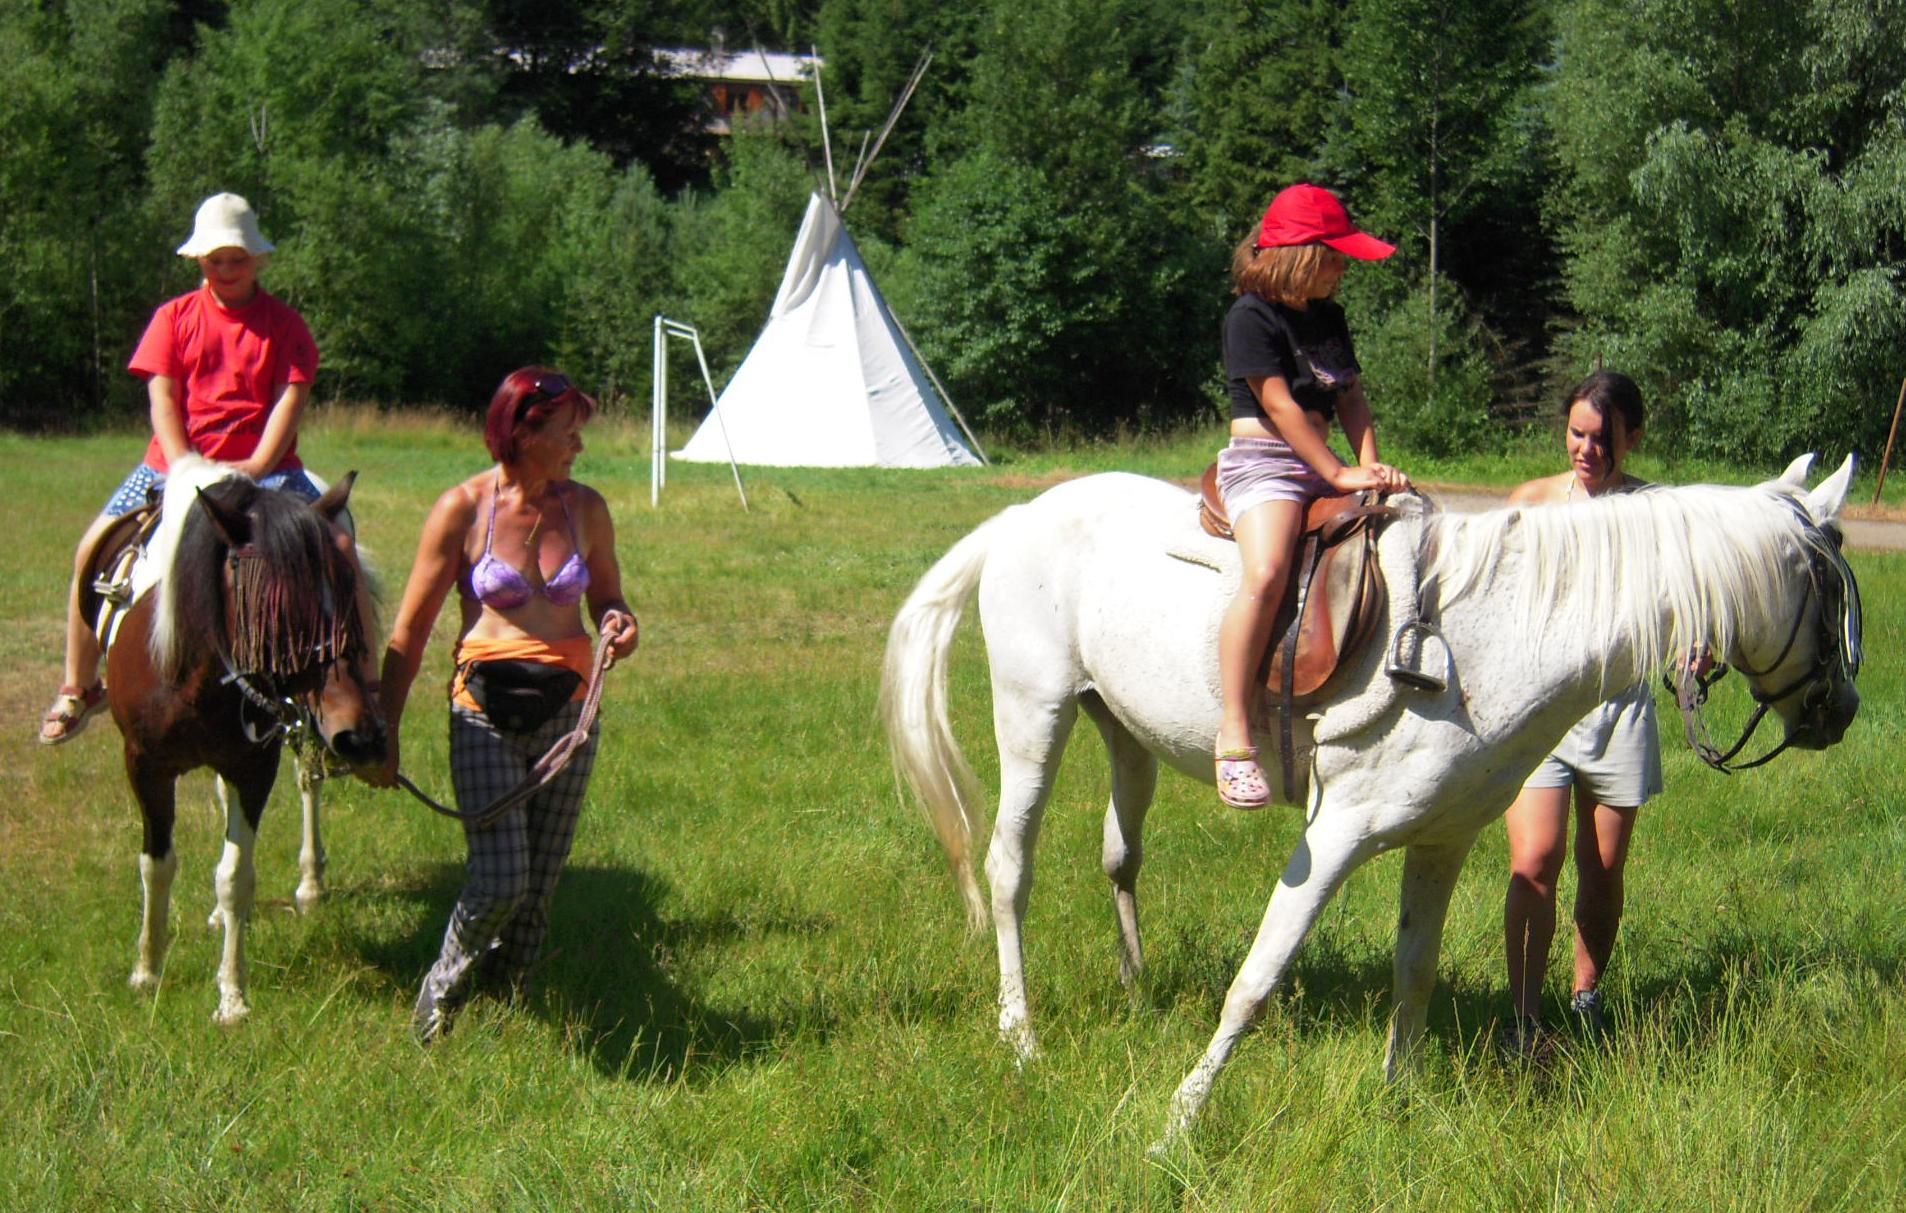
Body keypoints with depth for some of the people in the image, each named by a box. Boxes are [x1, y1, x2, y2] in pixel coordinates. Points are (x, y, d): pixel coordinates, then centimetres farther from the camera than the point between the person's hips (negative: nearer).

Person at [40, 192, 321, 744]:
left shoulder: (283, 322, 5)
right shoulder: (175, 317, 8)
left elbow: (290, 398, -5)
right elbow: (162, 397, -1)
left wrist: (258, 466, -19)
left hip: (261, 465, -1)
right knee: (94, 548, -15)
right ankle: (79, 685, 1)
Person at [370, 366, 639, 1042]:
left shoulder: (585, 508, 4)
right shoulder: (462, 511, -7)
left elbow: (606, 598, 19)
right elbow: (408, 635, -1)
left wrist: (618, 624, -5)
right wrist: (384, 733, -1)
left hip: (567, 713, 4)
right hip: (484, 713, -4)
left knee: (539, 889, 5)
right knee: (499, 880, -14)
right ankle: (441, 993, 12)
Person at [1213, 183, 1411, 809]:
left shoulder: (1329, 319, 18)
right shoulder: (1252, 317, -8)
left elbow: (1350, 398, 15)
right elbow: (1280, 406, -13)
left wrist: (1371, 464, -3)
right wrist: (1340, 475, -14)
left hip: (1320, 466, 9)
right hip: (1262, 460, -9)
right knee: (1266, 573, -33)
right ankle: (1234, 734, -34)